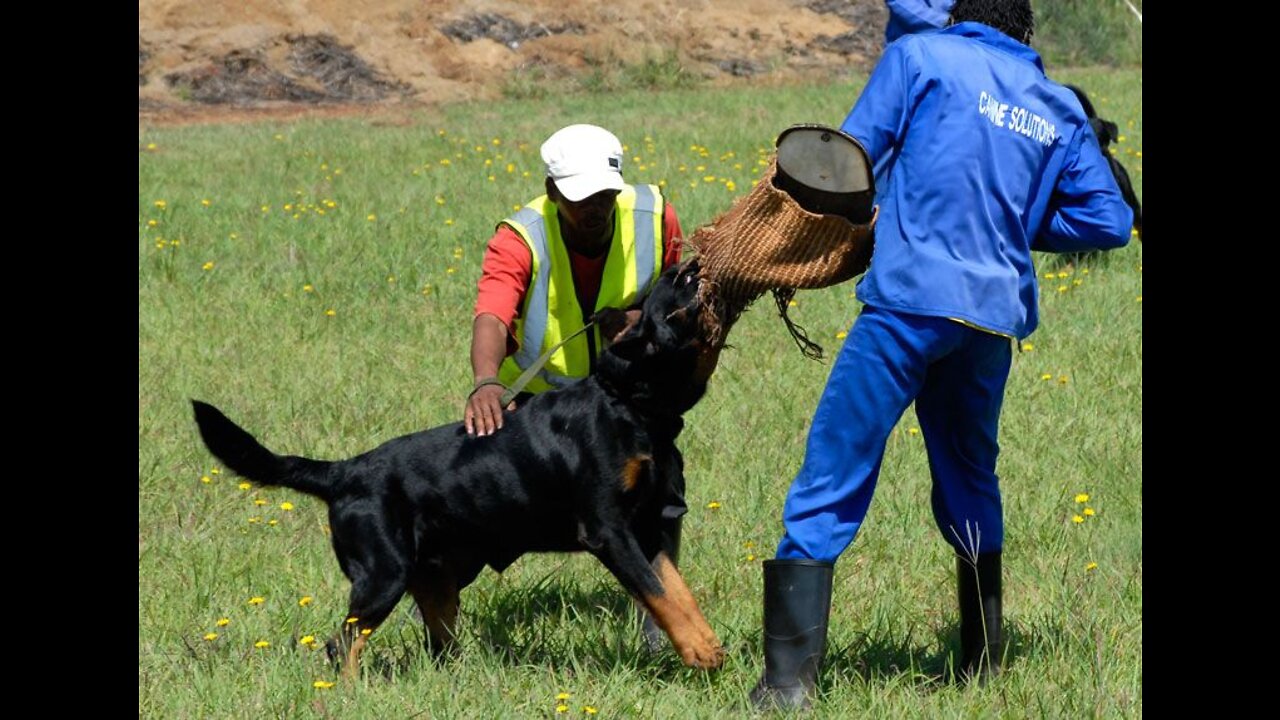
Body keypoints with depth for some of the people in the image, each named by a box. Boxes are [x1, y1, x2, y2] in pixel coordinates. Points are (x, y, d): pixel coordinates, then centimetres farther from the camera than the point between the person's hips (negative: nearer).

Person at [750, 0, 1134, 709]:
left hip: (910, 299, -5)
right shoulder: (1059, 109, 18)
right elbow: (1109, 221, 15)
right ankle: (982, 664, 29)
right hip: (994, 316, 5)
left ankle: (789, 679, -17)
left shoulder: (920, 57, 6)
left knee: (831, 481, -7)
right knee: (969, 479, 25)